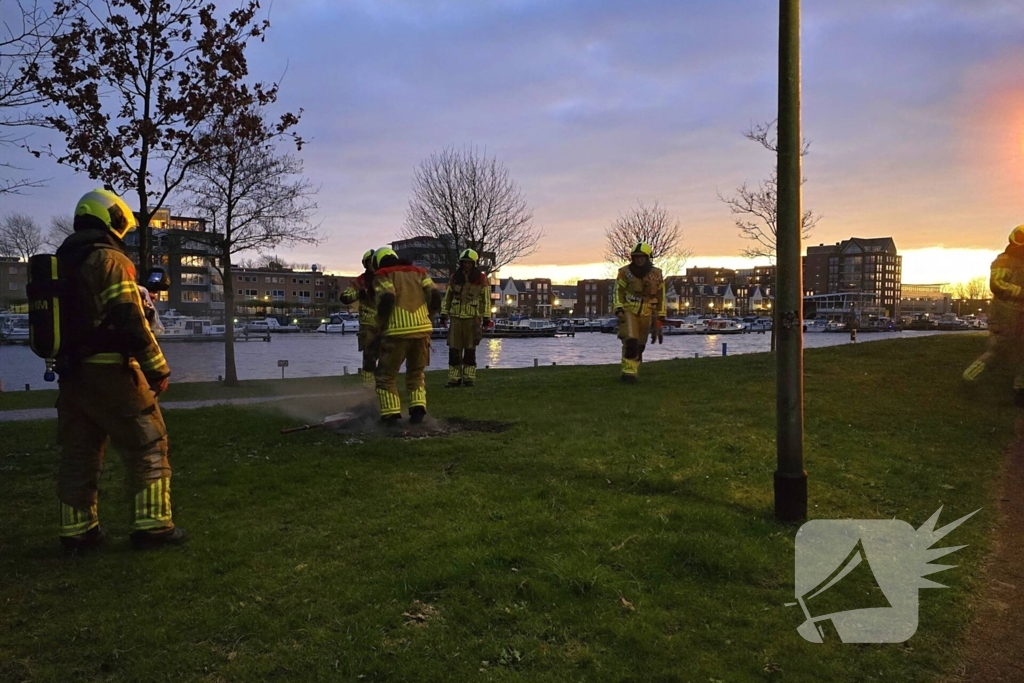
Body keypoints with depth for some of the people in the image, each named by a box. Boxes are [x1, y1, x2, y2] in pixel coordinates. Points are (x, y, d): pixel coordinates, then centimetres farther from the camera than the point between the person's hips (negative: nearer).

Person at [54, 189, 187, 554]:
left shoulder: (61, 262, 14)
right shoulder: (111, 260, -12)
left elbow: (67, 317, 17)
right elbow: (131, 322, -19)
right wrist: (157, 369, -14)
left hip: (72, 373, 8)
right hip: (110, 372, -8)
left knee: (78, 452, 12)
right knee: (147, 445, 1)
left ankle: (77, 530, 19)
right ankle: (152, 525, 1)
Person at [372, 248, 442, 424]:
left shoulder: (382, 276, 6)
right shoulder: (418, 272, 18)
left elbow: (387, 299, -13)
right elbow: (435, 296, 5)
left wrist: (381, 327, -2)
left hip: (397, 332, -4)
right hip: (422, 330, 4)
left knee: (386, 375, 13)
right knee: (416, 373, 21)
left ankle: (390, 414, 5)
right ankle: (418, 408, 7)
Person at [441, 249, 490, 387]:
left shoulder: (481, 278, -1)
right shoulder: (454, 278, 7)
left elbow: (486, 299, 0)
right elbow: (447, 297, 12)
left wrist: (486, 318, -3)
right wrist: (444, 315, 7)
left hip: (473, 319, -3)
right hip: (456, 318, 3)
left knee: (470, 350, 2)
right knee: (454, 350, 0)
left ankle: (469, 378, 9)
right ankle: (454, 378, 6)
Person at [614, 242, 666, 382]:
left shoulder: (656, 274, 3)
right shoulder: (625, 272, -5)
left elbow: (661, 296, 10)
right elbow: (618, 291, -2)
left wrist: (661, 316, 8)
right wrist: (618, 309, -15)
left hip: (646, 313, 3)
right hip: (628, 311, -3)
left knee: (639, 345, 9)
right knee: (630, 342, -19)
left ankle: (632, 372, 24)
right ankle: (628, 372, -12)